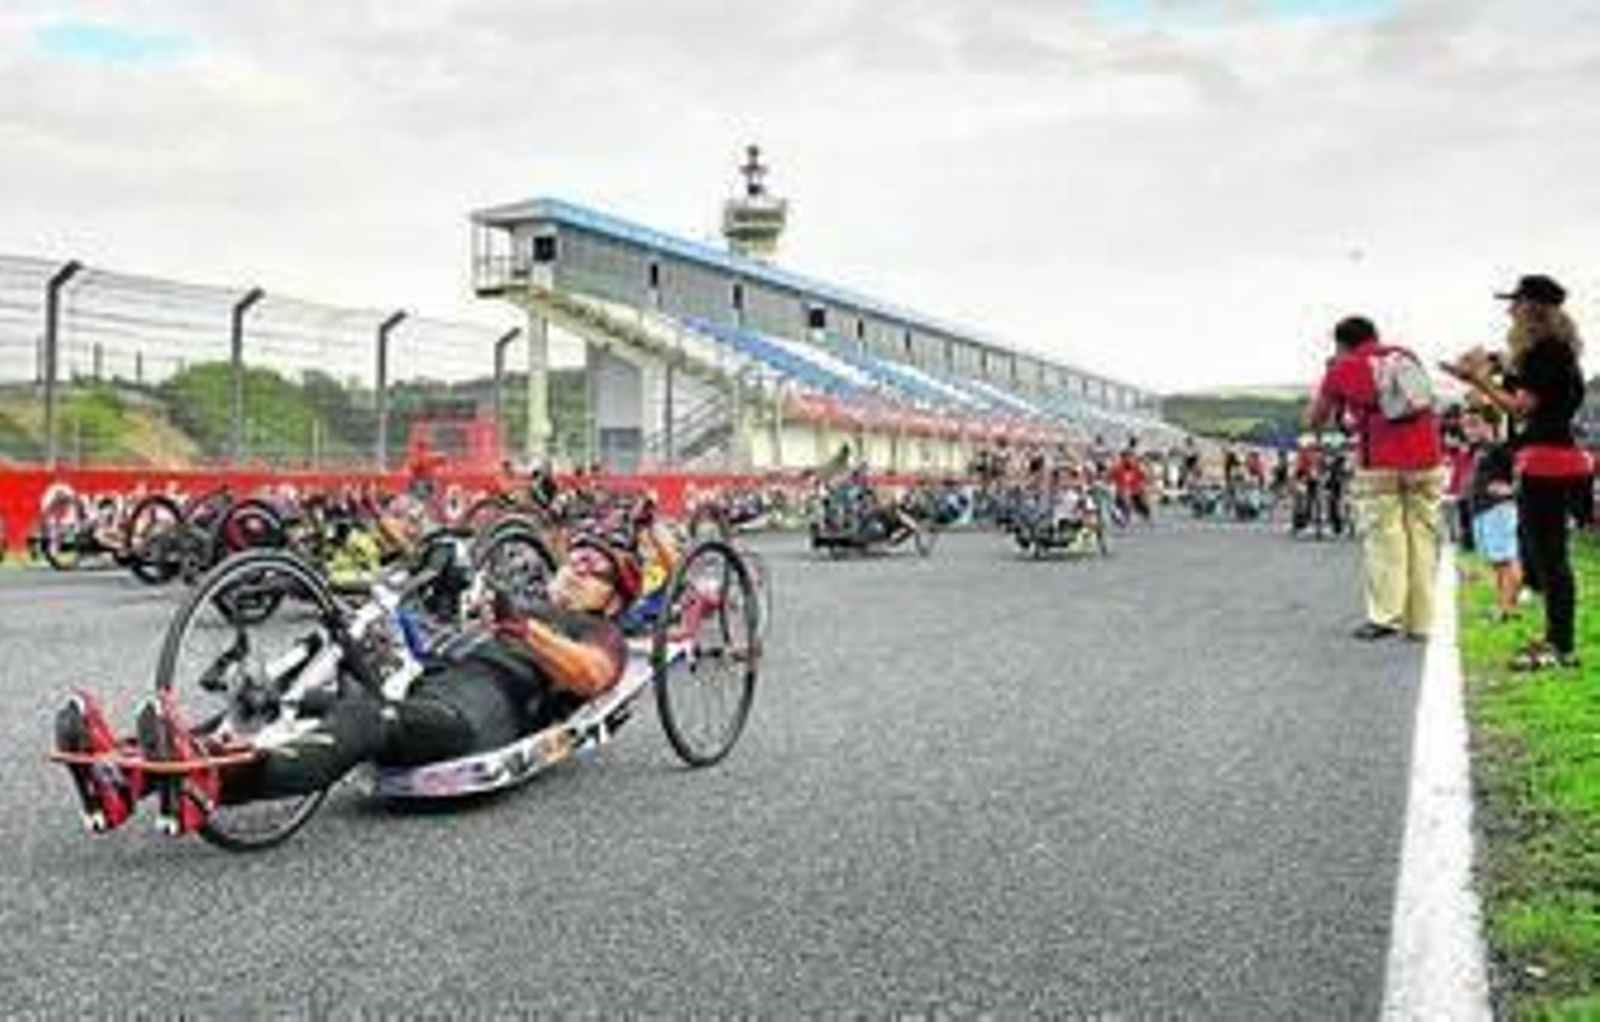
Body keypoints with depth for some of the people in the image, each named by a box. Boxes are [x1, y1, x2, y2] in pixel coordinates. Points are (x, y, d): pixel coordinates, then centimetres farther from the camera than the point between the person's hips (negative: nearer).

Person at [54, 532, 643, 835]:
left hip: (485, 711, -6)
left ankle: (209, 786, -61)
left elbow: (591, 675, -8)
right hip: (426, 690, 7)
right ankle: (135, 777, -38)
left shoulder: (600, 633, 17)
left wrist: (524, 629, -22)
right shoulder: (520, 612, 39)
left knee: (371, 717, -36)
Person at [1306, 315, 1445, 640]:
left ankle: (1384, 616, -6)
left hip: (1380, 465, -3)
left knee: (1384, 539, 0)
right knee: (1423, 538, 7)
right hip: (1426, 459, 3)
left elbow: (1313, 421, 18)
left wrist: (1332, 376, 30)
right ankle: (1420, 622, 9)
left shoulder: (1343, 368, 10)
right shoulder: (1406, 356, 21)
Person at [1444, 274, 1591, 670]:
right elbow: (1522, 402, 17)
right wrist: (1482, 376, 14)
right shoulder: (1542, 351, 19)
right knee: (1543, 554, 14)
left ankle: (1562, 647, -4)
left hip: (1547, 462, -11)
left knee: (1549, 554, -8)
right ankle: (1557, 638, 20)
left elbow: (1521, 407, -15)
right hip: (1541, 462, 11)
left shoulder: (1547, 350, -12)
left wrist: (1480, 380, -12)